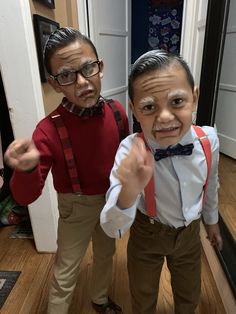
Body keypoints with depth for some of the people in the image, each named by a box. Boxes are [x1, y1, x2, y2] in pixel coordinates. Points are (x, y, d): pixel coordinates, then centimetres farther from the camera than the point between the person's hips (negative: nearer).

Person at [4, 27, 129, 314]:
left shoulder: (117, 111, -16)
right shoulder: (49, 129, -27)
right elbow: (26, 197, -25)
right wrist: (27, 170, -46)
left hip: (112, 199, 5)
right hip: (76, 207, -4)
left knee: (106, 253, 27)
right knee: (65, 273, 14)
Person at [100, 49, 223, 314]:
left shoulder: (209, 138, -22)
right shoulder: (130, 151, -32)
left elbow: (210, 185, -1)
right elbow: (113, 230, -33)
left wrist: (211, 220, 14)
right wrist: (129, 191, -54)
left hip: (190, 232, 3)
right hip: (148, 234, -2)